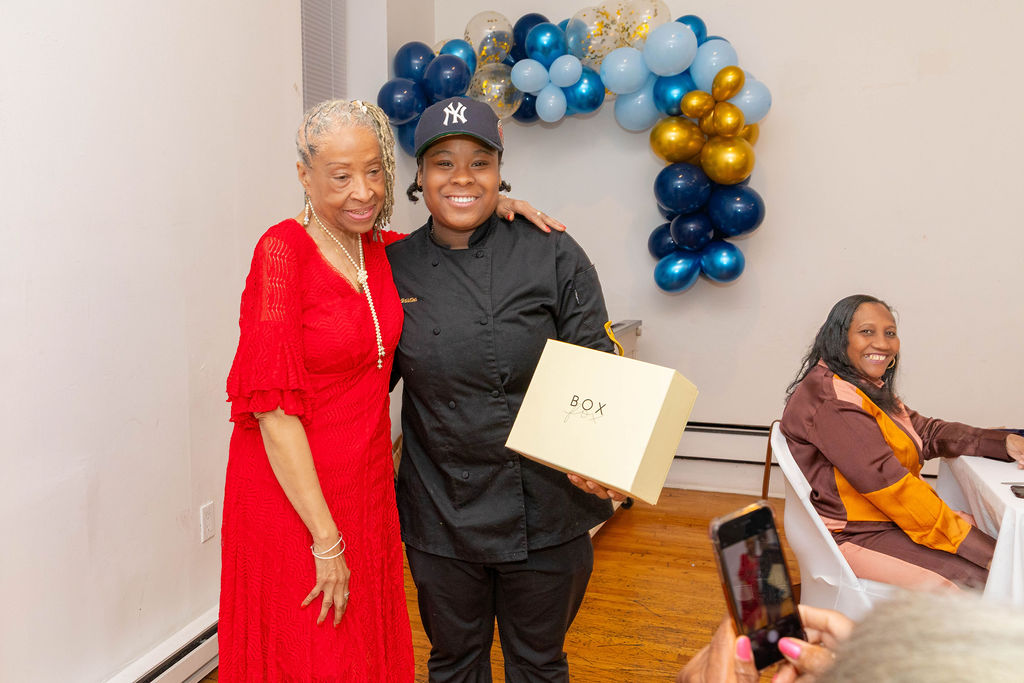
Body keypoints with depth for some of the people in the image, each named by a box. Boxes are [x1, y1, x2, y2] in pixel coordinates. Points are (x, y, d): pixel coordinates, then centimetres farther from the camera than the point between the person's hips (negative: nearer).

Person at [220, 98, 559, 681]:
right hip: (292, 497, -6)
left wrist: (494, 206, 1)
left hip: (368, 490, 6)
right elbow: (273, 407, -19)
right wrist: (326, 540, -17)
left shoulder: (379, 249, 1)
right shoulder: (284, 250, -16)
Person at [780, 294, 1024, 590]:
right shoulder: (831, 399, -21)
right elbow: (884, 479, -25)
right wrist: (968, 540, -22)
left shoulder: (869, 388, 14)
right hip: (856, 537, -10)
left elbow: (926, 432, 12)